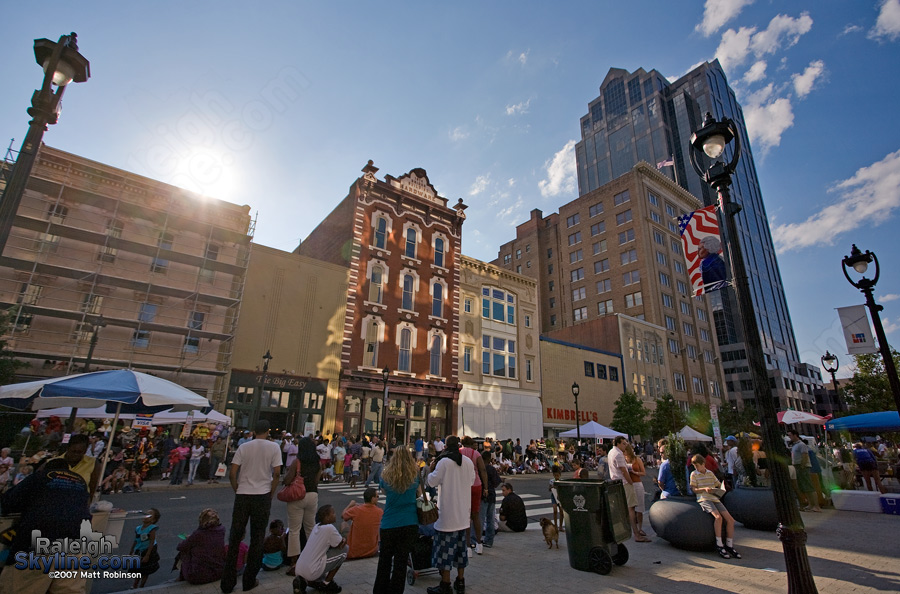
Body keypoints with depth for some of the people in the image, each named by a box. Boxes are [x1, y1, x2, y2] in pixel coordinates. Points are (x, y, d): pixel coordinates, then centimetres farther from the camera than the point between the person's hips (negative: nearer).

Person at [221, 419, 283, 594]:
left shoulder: (244, 447, 2)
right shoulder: (274, 447, -3)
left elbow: (232, 474, -1)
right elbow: (276, 473, -7)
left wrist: (237, 491, 12)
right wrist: (271, 495, 5)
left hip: (242, 496, 2)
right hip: (262, 496, -1)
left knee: (235, 538, 13)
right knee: (257, 539, 10)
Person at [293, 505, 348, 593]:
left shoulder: (317, 526, 10)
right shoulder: (329, 528, -16)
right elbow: (341, 544, -5)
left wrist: (341, 540, 6)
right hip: (311, 572, -8)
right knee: (344, 550, 0)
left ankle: (303, 581, 11)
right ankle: (326, 583, 7)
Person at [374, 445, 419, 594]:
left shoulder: (385, 476, -6)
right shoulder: (415, 475, -5)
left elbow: (385, 492, 10)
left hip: (389, 524, 0)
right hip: (410, 524, 0)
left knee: (385, 559, 18)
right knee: (401, 561, 11)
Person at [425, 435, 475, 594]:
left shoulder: (444, 462, -17)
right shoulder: (468, 462, 1)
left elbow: (432, 481, -11)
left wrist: (431, 468, 5)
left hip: (448, 513, -6)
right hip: (463, 513, 6)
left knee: (446, 547, 4)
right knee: (460, 546, 16)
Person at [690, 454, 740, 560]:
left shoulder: (710, 473, 17)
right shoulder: (694, 474, 5)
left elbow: (719, 485, 23)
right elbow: (694, 489, 0)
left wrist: (718, 490, -1)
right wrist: (704, 489, -16)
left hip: (715, 498, 5)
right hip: (704, 499, -5)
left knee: (730, 519, -11)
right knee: (718, 517, -29)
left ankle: (729, 546, 1)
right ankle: (719, 545, -19)